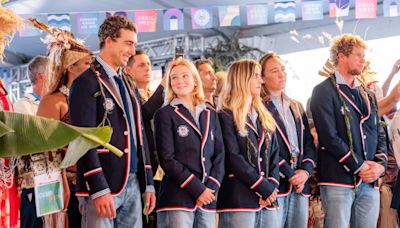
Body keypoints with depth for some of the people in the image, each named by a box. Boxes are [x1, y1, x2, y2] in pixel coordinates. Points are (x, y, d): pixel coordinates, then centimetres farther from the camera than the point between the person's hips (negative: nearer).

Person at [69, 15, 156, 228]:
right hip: (102, 187, -7)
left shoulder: (129, 85, 18)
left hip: (133, 184, 7)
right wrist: (99, 190, -19)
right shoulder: (87, 82, -7)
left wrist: (148, 184, 14)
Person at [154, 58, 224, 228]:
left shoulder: (211, 115, 17)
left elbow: (219, 155, 12)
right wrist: (198, 189, -11)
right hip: (177, 199, -4)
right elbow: (167, 159, -6)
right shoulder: (165, 114, 2)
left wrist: (212, 187, -4)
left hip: (208, 197, 5)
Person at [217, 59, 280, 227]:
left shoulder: (264, 117, 20)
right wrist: (264, 187, -13)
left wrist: (272, 185, -4)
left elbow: (274, 154, 13)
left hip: (267, 200, 6)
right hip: (238, 200, -6)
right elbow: (233, 158, -11)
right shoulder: (226, 117, -2)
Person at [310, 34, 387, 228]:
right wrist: (359, 166, -12)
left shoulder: (368, 95, 20)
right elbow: (329, 136, -11)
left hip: (370, 182, 6)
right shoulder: (324, 91, -1)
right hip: (339, 179, -6)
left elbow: (379, 135, 18)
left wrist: (380, 164, -1)